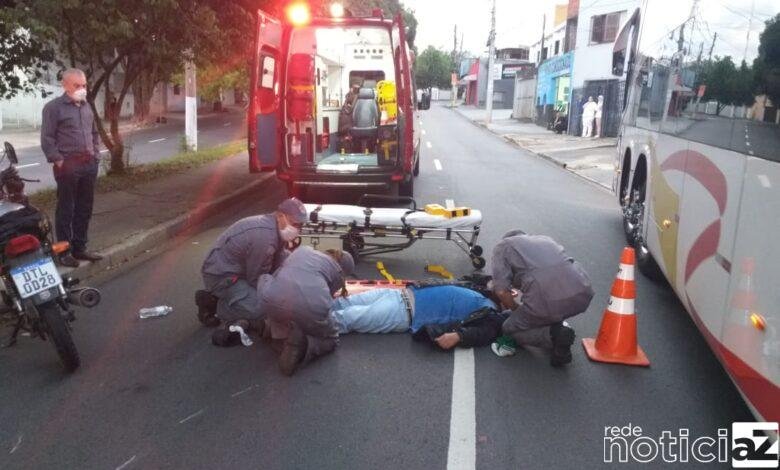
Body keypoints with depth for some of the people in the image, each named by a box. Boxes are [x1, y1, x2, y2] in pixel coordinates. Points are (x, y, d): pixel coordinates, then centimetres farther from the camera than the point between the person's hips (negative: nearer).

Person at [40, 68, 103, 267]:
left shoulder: (86, 106, 15)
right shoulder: (53, 107, -6)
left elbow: (95, 133, 23)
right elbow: (47, 139, -9)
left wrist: (95, 154, 12)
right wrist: (58, 161, -15)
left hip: (89, 164, 7)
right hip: (68, 165, -6)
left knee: (84, 208, 11)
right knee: (66, 210, 0)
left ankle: (79, 248, 21)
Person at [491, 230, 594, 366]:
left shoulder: (502, 246, 17)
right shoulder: (545, 238, 33)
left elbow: (501, 291, 2)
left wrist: (517, 310, 22)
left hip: (549, 303, -6)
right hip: (583, 295, 6)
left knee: (510, 329, 22)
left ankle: (553, 335, -2)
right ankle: (557, 327, 16)